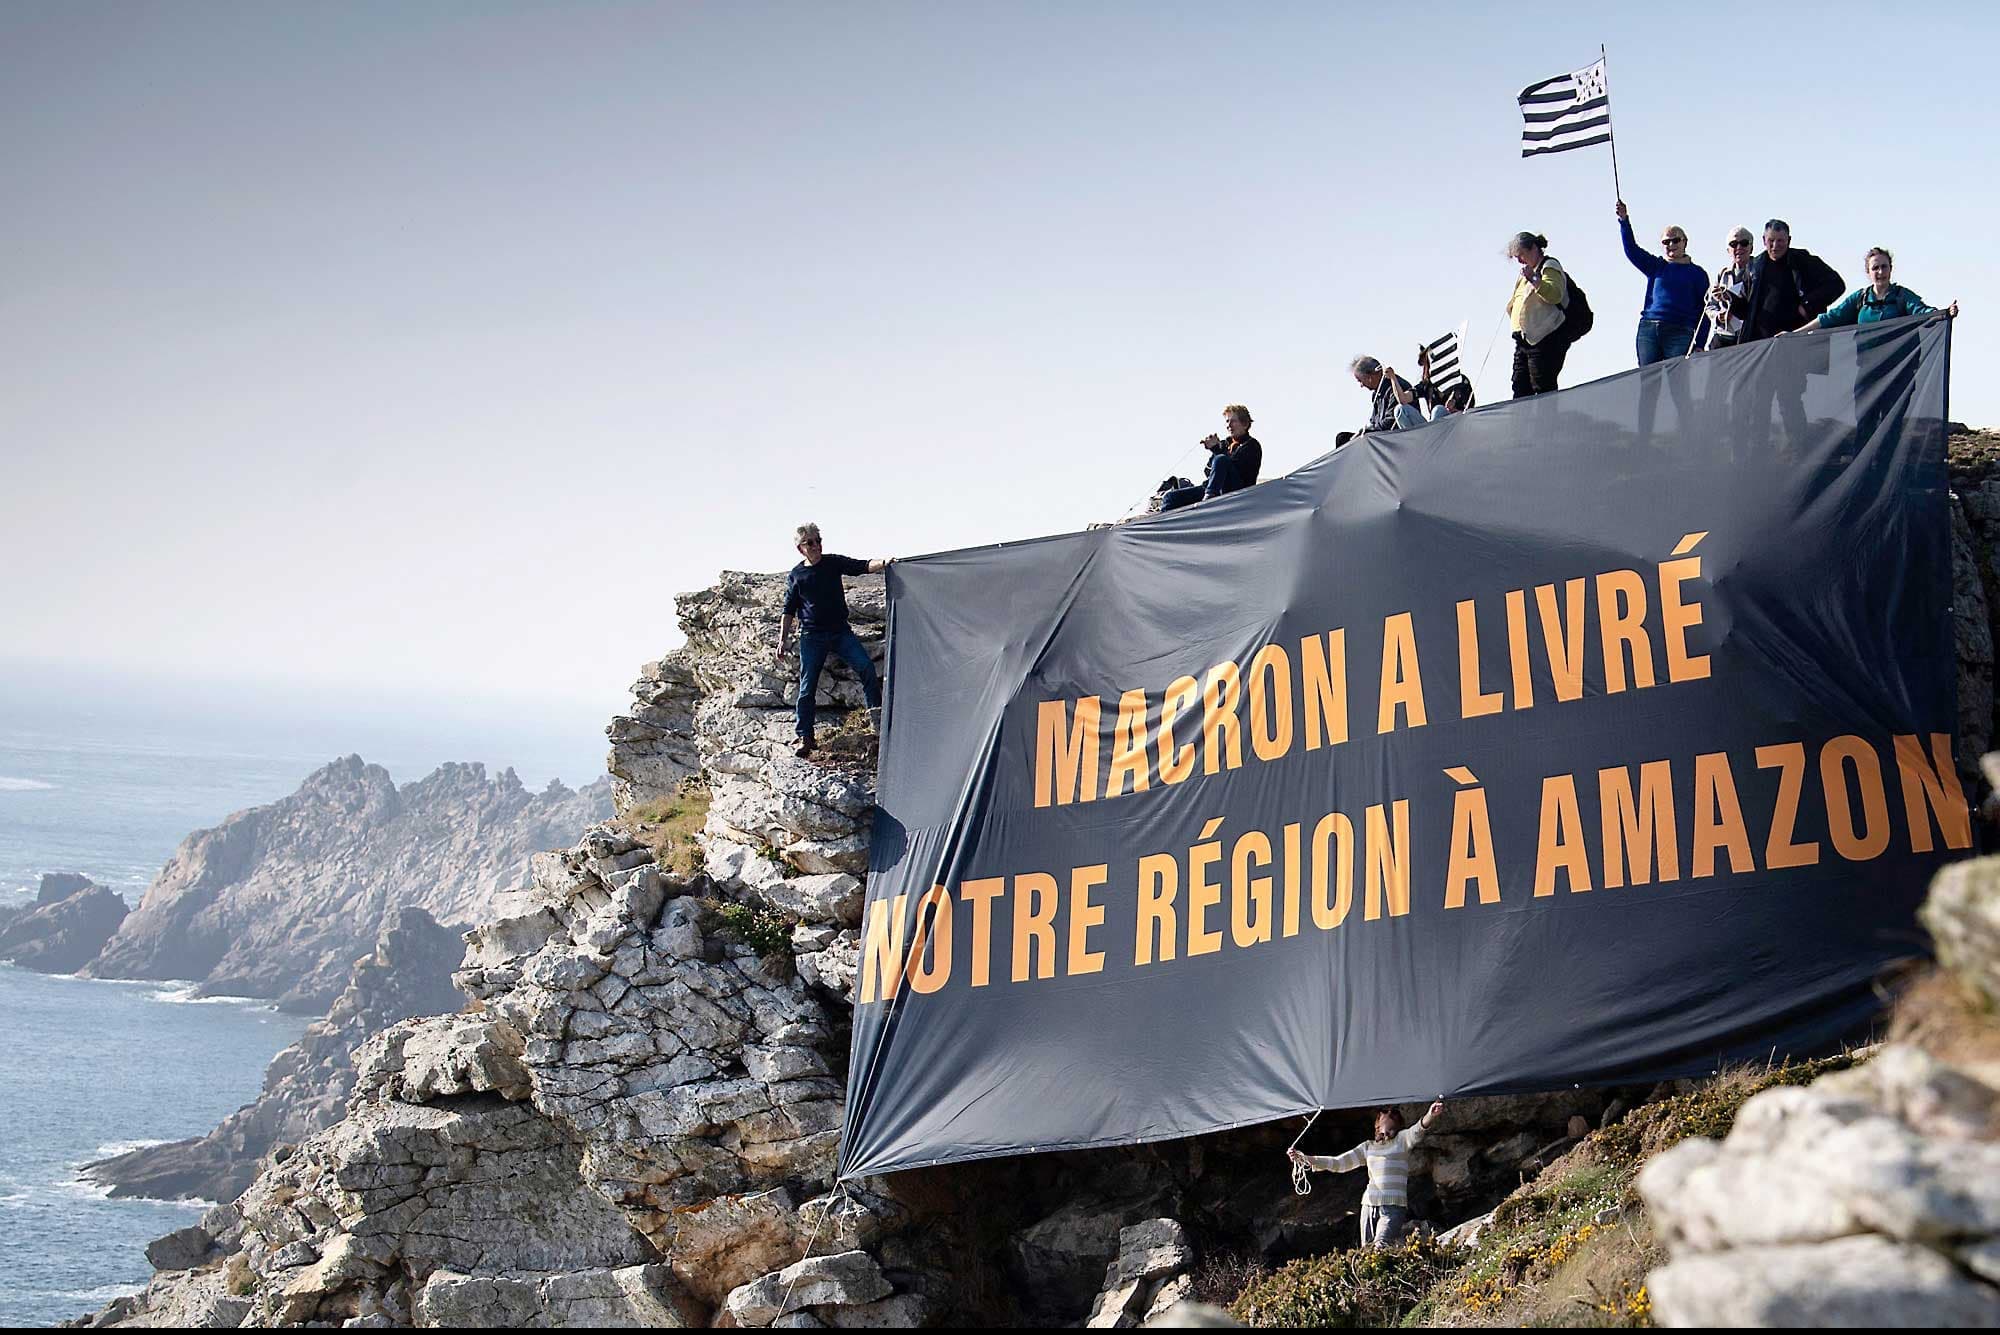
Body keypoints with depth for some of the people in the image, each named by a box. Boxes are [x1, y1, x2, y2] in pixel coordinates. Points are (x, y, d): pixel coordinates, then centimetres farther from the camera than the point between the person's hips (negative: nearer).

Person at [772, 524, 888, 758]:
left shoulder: (834, 563, 4)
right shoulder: (796, 576, 3)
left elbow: (862, 567, -8)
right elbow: (789, 612, 7)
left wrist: (883, 564, -29)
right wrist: (782, 642, 3)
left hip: (840, 631, 1)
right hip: (812, 636, -1)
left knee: (865, 666, -20)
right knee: (807, 688, -2)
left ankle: (876, 712, -7)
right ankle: (804, 737, 7)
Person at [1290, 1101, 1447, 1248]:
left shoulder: (1402, 1139, 9)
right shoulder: (1368, 1147, 21)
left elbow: (1418, 1131, -12)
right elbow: (1338, 1163, 20)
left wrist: (1430, 1115, -35)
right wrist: (1305, 1159, 11)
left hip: (1393, 1206, -5)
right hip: (1369, 1204, 5)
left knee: (1381, 1249, -25)